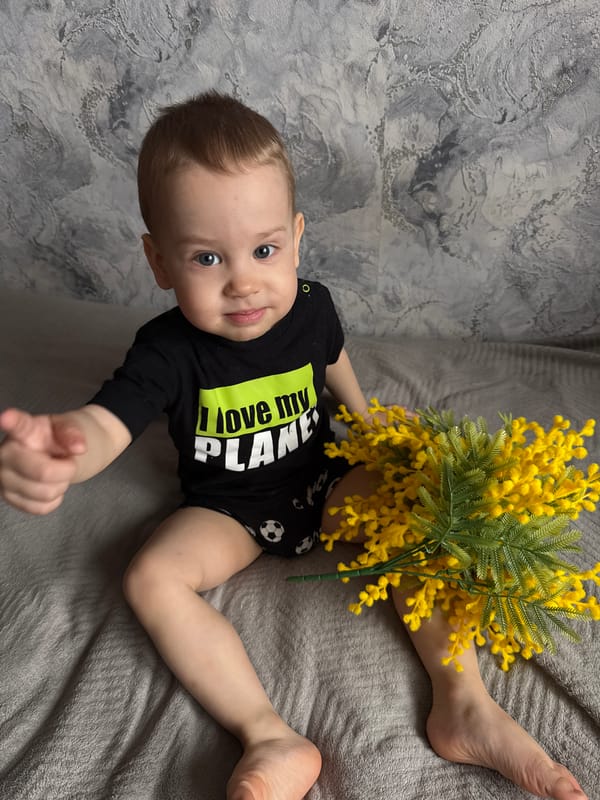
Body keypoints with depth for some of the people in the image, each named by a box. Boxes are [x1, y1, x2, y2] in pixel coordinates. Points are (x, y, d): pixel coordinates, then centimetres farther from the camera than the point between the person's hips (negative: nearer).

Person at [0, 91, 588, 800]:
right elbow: (104, 422, -41)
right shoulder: (170, 351, -25)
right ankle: (270, 740, -24)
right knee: (151, 577, -24)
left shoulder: (310, 307, -13)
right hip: (225, 509, -1)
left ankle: (464, 705, -11)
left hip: (323, 484, 2)